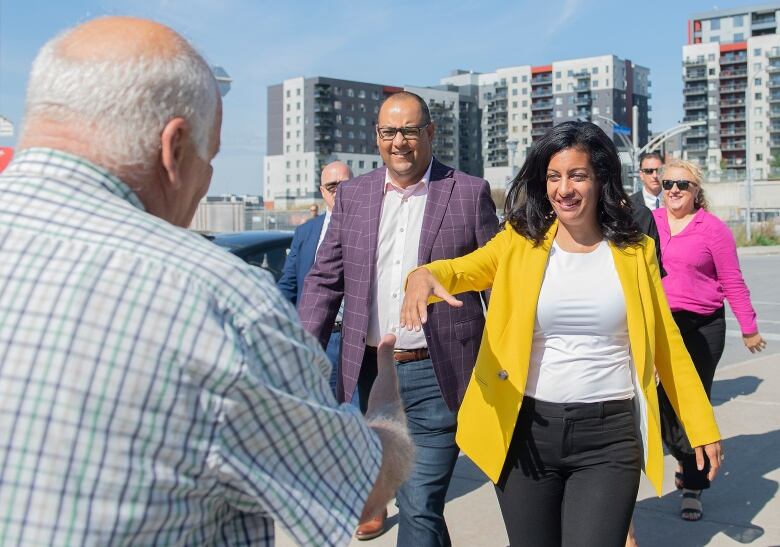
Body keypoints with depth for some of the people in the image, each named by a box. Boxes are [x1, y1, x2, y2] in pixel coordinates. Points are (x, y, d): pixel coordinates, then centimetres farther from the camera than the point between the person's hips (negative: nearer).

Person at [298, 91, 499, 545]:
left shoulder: (470, 193, -1)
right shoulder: (353, 195, 8)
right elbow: (325, 280, 9)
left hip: (436, 376, -3)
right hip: (372, 372, 4)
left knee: (420, 509, -3)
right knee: (411, 497, 17)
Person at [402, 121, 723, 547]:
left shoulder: (634, 251, 3)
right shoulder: (520, 241, 1)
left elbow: (665, 343, 9)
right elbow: (464, 268, -15)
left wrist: (702, 426, 11)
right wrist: (424, 275, -39)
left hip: (609, 435, -1)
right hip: (527, 431, 1)